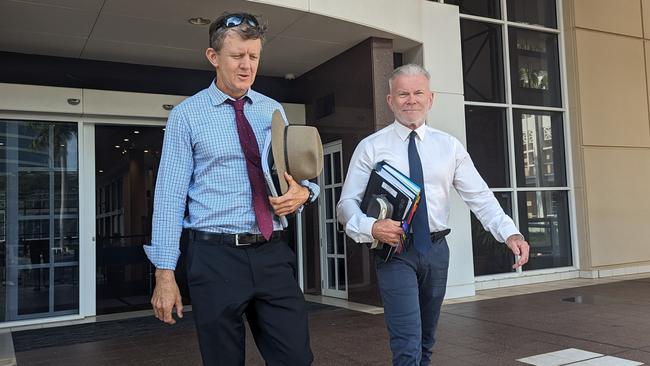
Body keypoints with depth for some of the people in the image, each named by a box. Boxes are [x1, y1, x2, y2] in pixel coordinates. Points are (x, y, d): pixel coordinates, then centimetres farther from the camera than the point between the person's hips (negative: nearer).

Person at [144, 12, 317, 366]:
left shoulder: (274, 111, 11)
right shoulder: (186, 115, -1)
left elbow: (299, 171, 17)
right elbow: (170, 195, -4)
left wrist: (303, 191, -8)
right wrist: (165, 272, -8)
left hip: (273, 253, 4)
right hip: (216, 257, -3)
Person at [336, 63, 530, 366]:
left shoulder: (449, 146, 4)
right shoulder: (371, 147, -3)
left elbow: (479, 196, -2)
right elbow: (347, 203, -6)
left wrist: (509, 232, -17)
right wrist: (371, 227, -26)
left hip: (435, 248, 4)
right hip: (394, 249, -3)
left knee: (427, 340, 19)